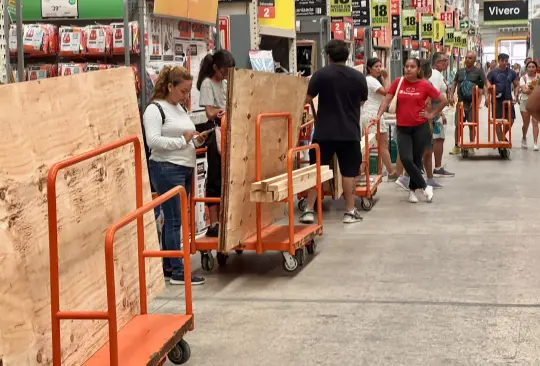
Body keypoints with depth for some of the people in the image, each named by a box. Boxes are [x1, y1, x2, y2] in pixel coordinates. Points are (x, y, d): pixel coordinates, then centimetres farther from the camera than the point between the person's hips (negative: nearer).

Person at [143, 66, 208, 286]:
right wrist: (182, 140, -20)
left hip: (185, 169, 9)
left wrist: (195, 141, 5)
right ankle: (178, 272, -4)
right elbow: (153, 141, -21)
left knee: (172, 219, 12)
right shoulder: (155, 109, -10)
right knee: (174, 220, -7)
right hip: (167, 170, -9)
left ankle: (167, 267, 19)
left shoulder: (180, 108, 16)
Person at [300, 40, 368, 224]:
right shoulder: (358, 76, 0)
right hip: (350, 132, 1)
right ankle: (350, 212, 11)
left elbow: (308, 99, -1)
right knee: (349, 172, 9)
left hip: (324, 132, -1)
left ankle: (309, 210, 7)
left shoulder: (320, 74, -8)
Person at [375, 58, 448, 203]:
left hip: (420, 127, -1)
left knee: (416, 160, 6)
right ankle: (424, 186, 4)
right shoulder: (398, 82, -1)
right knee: (406, 159, -13)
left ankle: (412, 189, 25)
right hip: (402, 128, 1)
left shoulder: (425, 85, -5)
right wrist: (378, 115, -13)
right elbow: (387, 100, -1)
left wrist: (432, 114, -1)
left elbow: (443, 100, 2)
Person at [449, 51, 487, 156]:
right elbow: (455, 83, 16)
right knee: (458, 125, 2)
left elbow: (485, 84, -8)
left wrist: (486, 97, -23)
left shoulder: (478, 72, -5)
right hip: (461, 102, 3)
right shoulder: (460, 71, 6)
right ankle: (456, 147, 11)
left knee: (472, 125, 4)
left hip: (473, 102, -3)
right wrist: (451, 96, 6)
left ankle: (471, 147, 15)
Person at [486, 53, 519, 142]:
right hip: (497, 100, -3)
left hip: (508, 99, 3)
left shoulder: (512, 72, 4)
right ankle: (501, 141, 8)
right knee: (498, 121, -1)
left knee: (511, 120, 3)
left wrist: (515, 96, -6)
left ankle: (503, 136, 28)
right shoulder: (493, 72, -4)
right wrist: (487, 97, -17)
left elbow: (516, 85, 10)